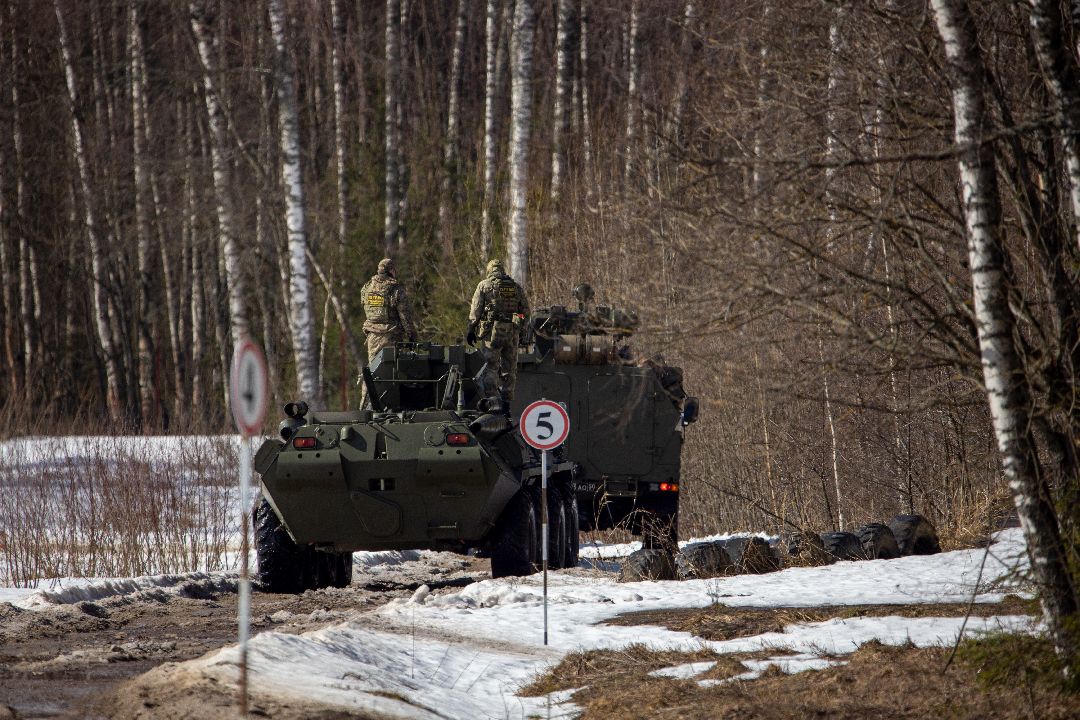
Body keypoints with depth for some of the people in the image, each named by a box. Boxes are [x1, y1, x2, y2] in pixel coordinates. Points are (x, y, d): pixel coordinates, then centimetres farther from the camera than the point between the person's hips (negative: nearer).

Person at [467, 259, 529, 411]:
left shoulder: (484, 285, 1)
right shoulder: (516, 287, 11)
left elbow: (475, 309, -3)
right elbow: (525, 311, 12)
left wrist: (471, 330, 2)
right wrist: (519, 329, 22)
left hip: (492, 331, -3)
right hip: (512, 333, 3)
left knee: (491, 366, -1)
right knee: (509, 369, 9)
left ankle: (492, 397, -12)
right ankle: (506, 403, 11)